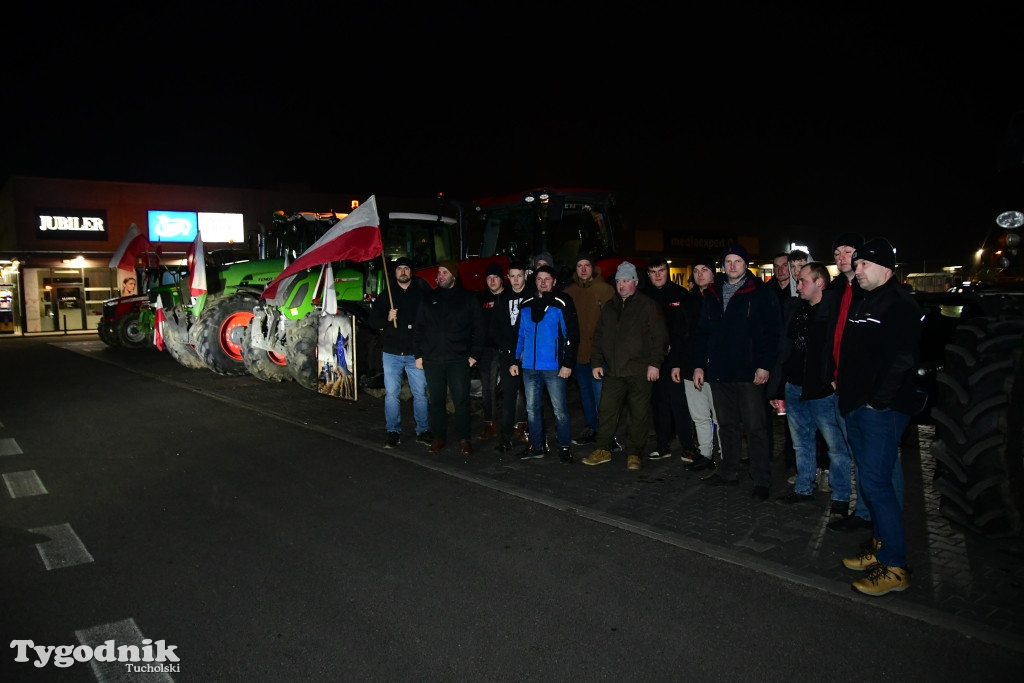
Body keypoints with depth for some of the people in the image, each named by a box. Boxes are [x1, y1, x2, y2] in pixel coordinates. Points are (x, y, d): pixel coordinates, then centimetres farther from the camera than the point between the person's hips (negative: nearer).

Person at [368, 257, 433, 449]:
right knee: (391, 393, 2)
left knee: (420, 393, 2)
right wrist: (387, 318, -14)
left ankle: (423, 431, 13)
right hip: (392, 353, 1)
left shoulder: (422, 292, 3)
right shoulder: (386, 296, 7)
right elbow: (372, 320, 5)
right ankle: (392, 432, 11)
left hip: (415, 353, -1)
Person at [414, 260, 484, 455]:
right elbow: (418, 328, 11)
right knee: (436, 401, 7)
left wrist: (474, 354, -3)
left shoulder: (468, 299, 3)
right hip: (432, 360, 2)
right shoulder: (429, 299, 10)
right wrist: (419, 354, 4)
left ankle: (464, 438, 11)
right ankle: (438, 437, 19)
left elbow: (478, 328, 3)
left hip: (459, 360, -2)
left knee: (461, 400, -1)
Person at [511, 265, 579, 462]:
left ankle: (565, 448, 10)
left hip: (554, 367, -5)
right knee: (532, 409, 10)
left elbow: (572, 335, -7)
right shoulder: (526, 305, 12)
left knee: (560, 409, -1)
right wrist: (516, 361, 11)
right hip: (529, 367, 5)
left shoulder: (561, 304, -4)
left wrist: (568, 363, -13)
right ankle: (537, 446, 21)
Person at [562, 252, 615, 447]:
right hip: (578, 352, 5)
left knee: (599, 393, -5)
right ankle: (591, 427, 29)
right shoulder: (569, 292, 7)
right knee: (585, 392, 16)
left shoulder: (605, 289, -5)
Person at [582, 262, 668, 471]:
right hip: (613, 371, 5)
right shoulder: (609, 308, 16)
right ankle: (602, 450, 16)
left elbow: (659, 336, -5)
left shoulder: (647, 306, 0)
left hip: (640, 372, -5)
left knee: (639, 414, 3)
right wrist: (596, 362, 12)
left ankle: (634, 454, 14)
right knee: (606, 411, 5)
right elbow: (599, 337, 20)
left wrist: (654, 363, -12)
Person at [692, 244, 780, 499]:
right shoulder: (713, 293, 12)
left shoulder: (760, 293, -4)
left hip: (749, 373, -5)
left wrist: (765, 365, -15)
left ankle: (761, 480, 7)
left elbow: (772, 332, -9)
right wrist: (699, 364, 8)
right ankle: (728, 471, 26)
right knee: (727, 425, 15)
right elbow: (702, 332, 14)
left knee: (755, 428, 0)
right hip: (720, 372, 5)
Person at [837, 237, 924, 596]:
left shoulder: (900, 305, -12)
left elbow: (901, 360, -19)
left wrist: (877, 400, -18)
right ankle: (880, 548, 28)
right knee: (870, 479, 15)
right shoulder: (860, 301, 16)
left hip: (882, 409, -9)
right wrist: (843, 386, 12)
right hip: (856, 406, 9)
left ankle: (895, 566, 1)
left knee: (876, 482, -9)